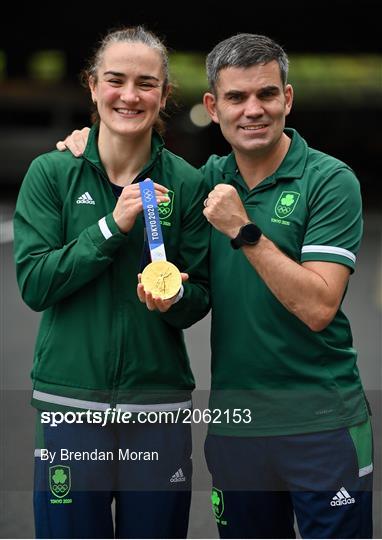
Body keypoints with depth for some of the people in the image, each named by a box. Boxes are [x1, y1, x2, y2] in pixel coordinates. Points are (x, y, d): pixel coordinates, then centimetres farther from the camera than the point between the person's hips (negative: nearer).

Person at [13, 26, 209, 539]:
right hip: (70, 400, -1)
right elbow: (33, 283, -8)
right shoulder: (52, 173, 0)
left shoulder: (186, 183, 2)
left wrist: (175, 297, -18)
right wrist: (113, 226, -16)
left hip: (159, 402, 1)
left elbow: (200, 298, 5)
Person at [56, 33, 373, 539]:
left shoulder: (330, 180, -9)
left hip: (321, 421, -5)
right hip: (235, 417, 5)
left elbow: (317, 308, -17)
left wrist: (244, 230, -21)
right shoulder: (210, 178, 6)